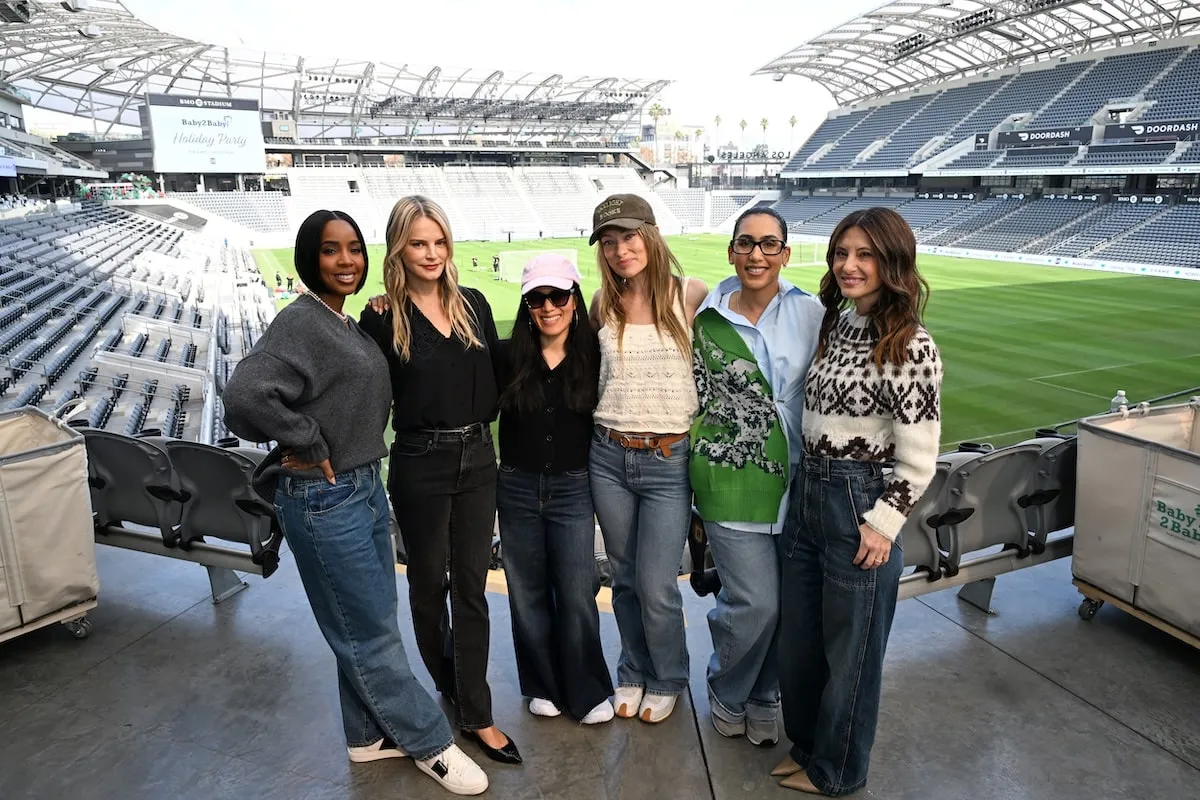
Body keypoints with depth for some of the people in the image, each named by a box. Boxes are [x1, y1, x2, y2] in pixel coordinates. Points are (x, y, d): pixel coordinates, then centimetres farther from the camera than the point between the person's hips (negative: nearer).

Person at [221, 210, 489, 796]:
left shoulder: (347, 324, 9)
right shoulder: (300, 322, -17)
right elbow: (243, 396, -29)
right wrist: (310, 447, -20)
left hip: (365, 486, 9)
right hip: (324, 499, -9)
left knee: (367, 624, 19)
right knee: (371, 633, 6)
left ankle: (371, 734, 35)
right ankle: (429, 743, 20)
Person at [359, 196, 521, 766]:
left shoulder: (473, 305, 3)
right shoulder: (382, 317, -7)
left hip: (477, 459, 3)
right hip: (420, 465, -3)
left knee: (471, 588, 7)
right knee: (428, 584, 14)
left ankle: (475, 715, 16)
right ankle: (449, 687, 36)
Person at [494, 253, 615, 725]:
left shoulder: (593, 357, -3)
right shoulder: (507, 356, -2)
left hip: (573, 489, -1)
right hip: (517, 489, 2)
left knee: (577, 596, 1)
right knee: (528, 594, 12)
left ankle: (587, 692, 20)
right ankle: (544, 686, 30)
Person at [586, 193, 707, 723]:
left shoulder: (690, 296, -7)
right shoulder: (604, 304, 4)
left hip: (669, 460, -3)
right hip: (608, 456, 4)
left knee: (656, 587, 2)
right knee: (624, 578, 15)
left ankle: (667, 679, 30)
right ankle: (634, 672, 39)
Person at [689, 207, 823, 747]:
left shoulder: (811, 314, 0)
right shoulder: (708, 321, -1)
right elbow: (697, 401, 5)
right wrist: (698, 481, 5)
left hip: (795, 478, 2)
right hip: (732, 480, -2)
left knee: (785, 600, 10)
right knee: (756, 601, -2)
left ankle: (762, 694, 37)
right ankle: (726, 691, 28)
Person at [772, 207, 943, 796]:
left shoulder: (910, 346, -16)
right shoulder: (835, 322, 7)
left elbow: (918, 460, -15)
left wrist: (881, 524, -16)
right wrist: (808, 484, 15)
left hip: (858, 504, -7)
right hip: (806, 492, 8)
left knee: (849, 648, 11)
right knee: (797, 637, 19)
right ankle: (805, 743, 42)